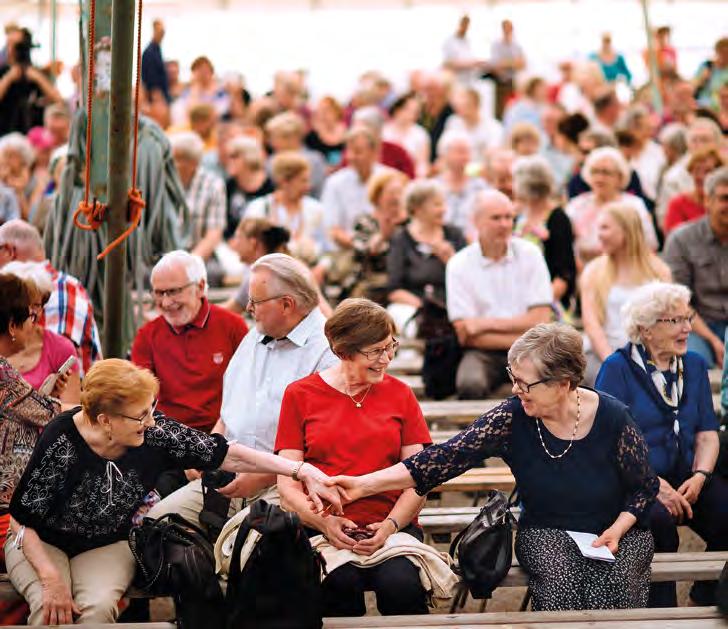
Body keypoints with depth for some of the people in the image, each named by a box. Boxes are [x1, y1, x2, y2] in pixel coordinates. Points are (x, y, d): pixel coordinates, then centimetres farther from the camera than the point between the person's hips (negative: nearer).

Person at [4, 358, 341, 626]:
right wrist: (51, 579, -28)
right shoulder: (62, 442, -27)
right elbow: (22, 518, -18)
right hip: (41, 543, -2)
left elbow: (225, 454, -14)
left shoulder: (153, 432, -18)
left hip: (107, 544, 3)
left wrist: (301, 470, -20)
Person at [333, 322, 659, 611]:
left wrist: (618, 529, -18)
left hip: (619, 530, 0)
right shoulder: (511, 417, -11)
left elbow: (645, 487, 1)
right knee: (559, 582, -32)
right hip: (546, 532, 0)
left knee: (616, 579, -32)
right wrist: (364, 484, -27)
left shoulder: (613, 417, -13)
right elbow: (448, 456, -18)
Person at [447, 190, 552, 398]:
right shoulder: (459, 264, 0)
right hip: (484, 352, -1)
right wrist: (521, 340, -10)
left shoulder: (529, 253, 5)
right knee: (470, 385, -35)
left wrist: (487, 323, -8)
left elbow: (540, 320, -1)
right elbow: (465, 336, -5)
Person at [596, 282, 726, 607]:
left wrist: (699, 477, -7)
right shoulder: (617, 368, -2)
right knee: (659, 520, -35)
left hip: (686, 478, 5)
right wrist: (653, 484, -19)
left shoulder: (695, 365, 16)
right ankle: (661, 611, -18)